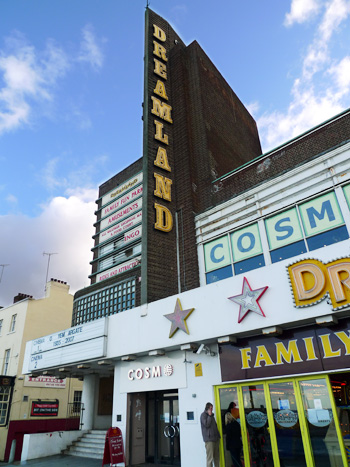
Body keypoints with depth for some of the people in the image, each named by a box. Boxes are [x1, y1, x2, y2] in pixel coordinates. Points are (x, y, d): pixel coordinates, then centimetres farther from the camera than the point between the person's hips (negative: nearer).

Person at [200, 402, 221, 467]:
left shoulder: (211, 415, 19)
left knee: (217, 456, 11)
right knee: (210, 457, -8)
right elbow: (206, 424, -17)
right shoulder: (203, 415, -6)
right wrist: (209, 416, -14)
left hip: (215, 438, 8)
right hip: (209, 439, -8)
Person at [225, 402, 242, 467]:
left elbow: (228, 437, -12)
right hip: (238, 444, 7)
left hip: (232, 445, -7)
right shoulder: (237, 423, 5)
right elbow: (240, 433, 13)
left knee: (235, 460, -1)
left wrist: (227, 446, -5)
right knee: (238, 459, 17)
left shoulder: (228, 425, -13)